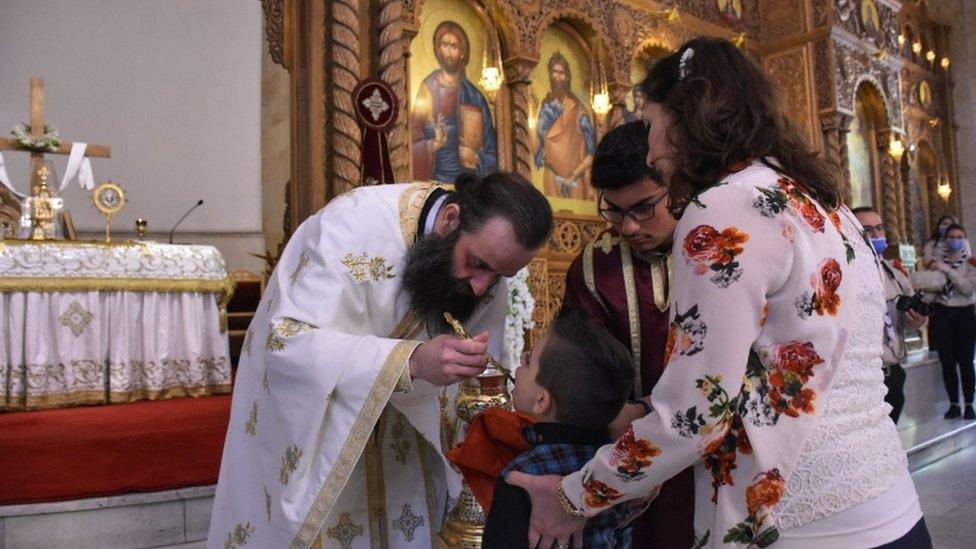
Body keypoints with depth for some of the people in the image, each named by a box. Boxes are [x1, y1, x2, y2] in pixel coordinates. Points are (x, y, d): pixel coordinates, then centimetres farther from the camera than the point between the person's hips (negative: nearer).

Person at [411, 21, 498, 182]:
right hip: (434, 182, -1)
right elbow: (413, 142, 0)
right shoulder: (428, 88, 2)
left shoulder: (476, 98, 7)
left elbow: (491, 155, 9)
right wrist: (432, 144, -17)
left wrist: (476, 160, -9)